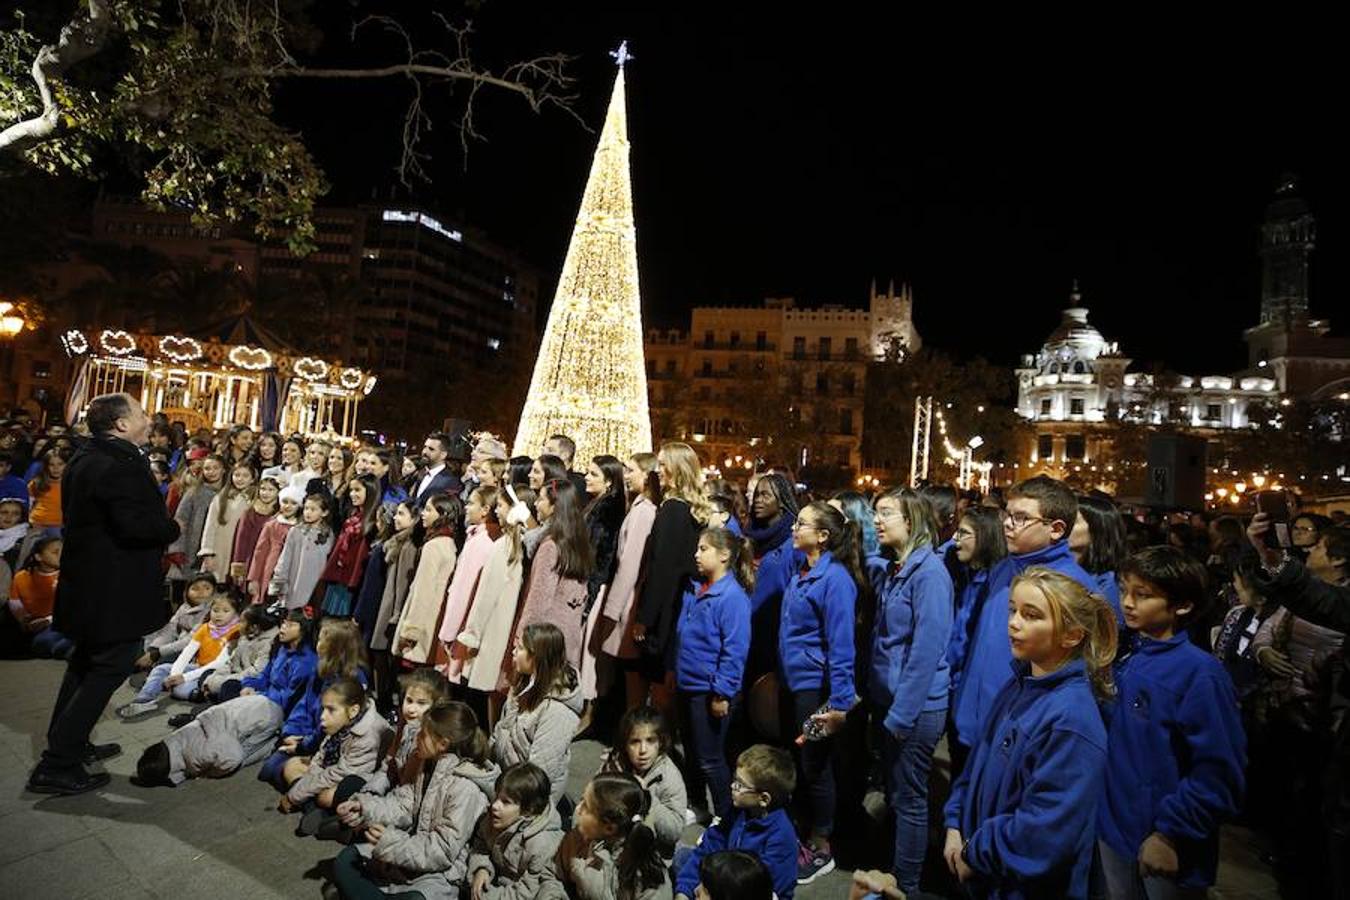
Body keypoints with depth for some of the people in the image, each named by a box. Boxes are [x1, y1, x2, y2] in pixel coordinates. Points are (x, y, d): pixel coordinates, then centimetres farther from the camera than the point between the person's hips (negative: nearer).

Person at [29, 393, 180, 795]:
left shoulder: (84, 460, 9)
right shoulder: (121, 465, -22)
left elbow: (77, 515, 17)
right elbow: (134, 524, -31)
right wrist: (172, 528, -12)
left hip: (86, 581, 11)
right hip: (115, 589, -11)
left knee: (87, 662, 23)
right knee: (111, 667, 0)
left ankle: (69, 743, 38)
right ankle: (57, 766, 4)